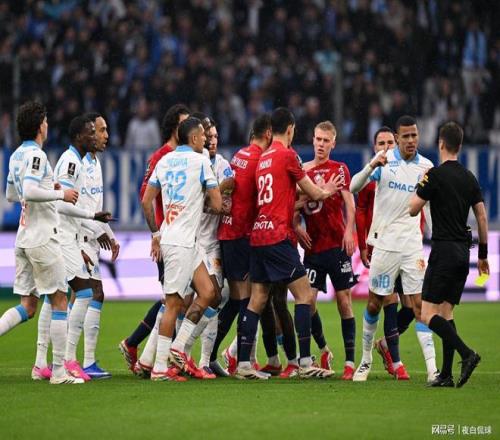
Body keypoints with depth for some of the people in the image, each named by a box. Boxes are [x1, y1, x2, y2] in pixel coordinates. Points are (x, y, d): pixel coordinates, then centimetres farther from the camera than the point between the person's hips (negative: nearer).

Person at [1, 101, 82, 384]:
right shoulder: (36, 155, -14)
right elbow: (29, 191, -26)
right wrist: (61, 194, -15)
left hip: (24, 238, 9)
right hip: (43, 238, -9)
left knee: (28, 307, 8)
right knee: (59, 302, -1)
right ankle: (59, 371, -1)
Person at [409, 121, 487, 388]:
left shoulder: (435, 174, -9)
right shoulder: (469, 178, 10)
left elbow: (412, 210, -4)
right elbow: (482, 218, 13)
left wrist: (420, 188, 14)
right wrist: (483, 254, 21)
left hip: (444, 251, -7)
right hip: (463, 251, 7)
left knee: (428, 314, -7)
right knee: (446, 313, 11)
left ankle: (467, 354, -23)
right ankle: (446, 375, 4)